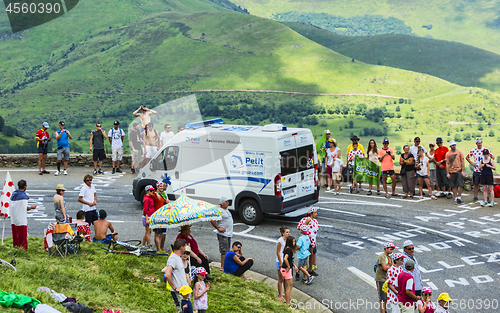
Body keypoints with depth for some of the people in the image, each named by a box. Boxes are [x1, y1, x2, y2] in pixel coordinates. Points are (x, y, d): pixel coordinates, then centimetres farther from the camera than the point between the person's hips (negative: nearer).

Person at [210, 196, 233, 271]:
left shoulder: (226, 210, 14)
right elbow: (212, 220, -26)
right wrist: (218, 228, -19)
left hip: (229, 234, 10)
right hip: (223, 234, -10)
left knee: (227, 250, 15)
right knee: (224, 251, -8)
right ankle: (222, 267, -3)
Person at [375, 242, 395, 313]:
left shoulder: (389, 257, 14)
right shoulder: (382, 256, -14)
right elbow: (385, 268, -23)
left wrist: (387, 267, -15)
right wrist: (391, 266, -6)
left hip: (386, 279, 9)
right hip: (380, 280, -8)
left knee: (386, 298, 15)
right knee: (382, 299, -9)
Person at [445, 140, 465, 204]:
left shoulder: (459, 152, 1)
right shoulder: (448, 154, 4)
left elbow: (462, 162, 1)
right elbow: (447, 164, 4)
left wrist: (463, 171, -5)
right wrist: (447, 173, -1)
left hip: (459, 171, -1)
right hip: (451, 172, 1)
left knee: (460, 185, -6)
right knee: (453, 186, 4)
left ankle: (459, 197, 6)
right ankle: (456, 198, 13)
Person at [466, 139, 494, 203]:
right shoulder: (473, 151, 4)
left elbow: (493, 157, 1)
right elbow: (467, 157, 16)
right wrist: (472, 163, 5)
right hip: (476, 170, 2)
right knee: (476, 184, 6)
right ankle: (475, 197, 14)